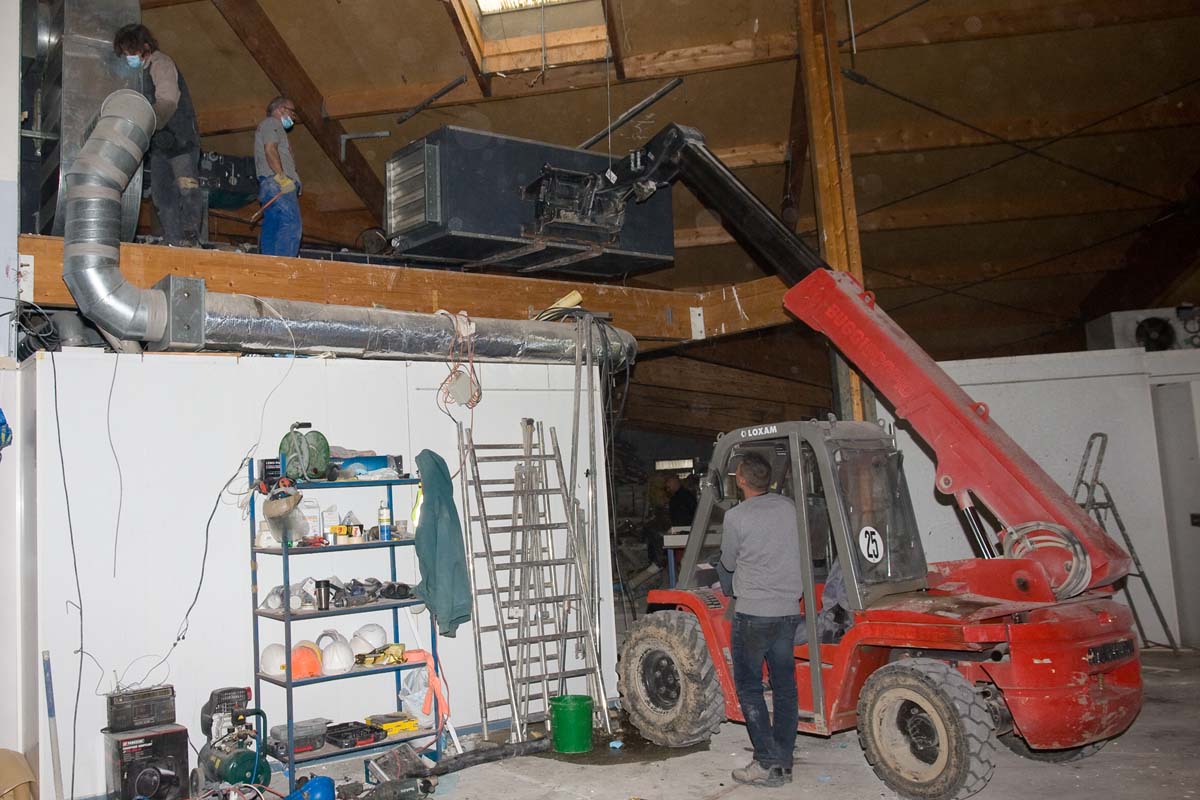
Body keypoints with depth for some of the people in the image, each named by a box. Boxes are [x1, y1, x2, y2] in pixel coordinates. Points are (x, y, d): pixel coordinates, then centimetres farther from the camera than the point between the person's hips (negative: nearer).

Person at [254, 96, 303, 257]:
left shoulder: (274, 127, 35)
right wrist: (282, 177, -20)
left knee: (271, 230, 2)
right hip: (277, 184, -10)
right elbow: (270, 150, -11)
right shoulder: (271, 123, 5)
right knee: (291, 224, -22)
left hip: (271, 185, 10)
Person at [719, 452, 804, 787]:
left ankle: (767, 763, 1)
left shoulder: (736, 517, -12)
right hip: (789, 611, 5)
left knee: (749, 687, 4)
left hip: (753, 612, -5)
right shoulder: (789, 508, 4)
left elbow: (729, 563, 2)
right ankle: (783, 763, 16)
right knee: (784, 686, 11)